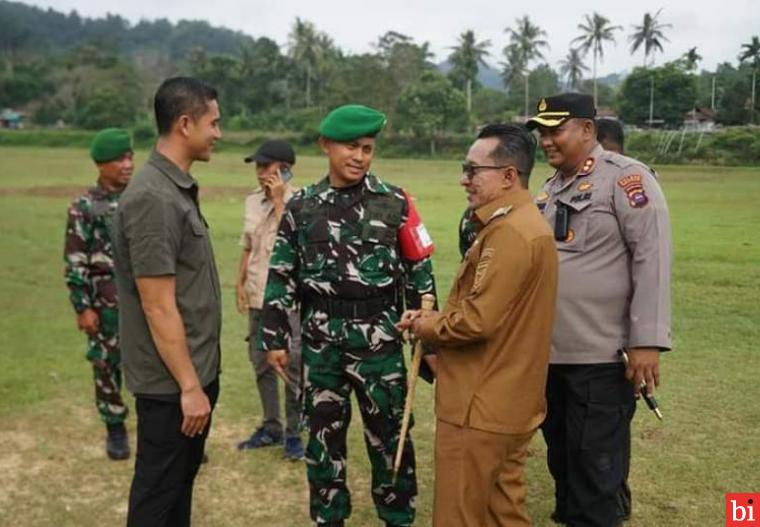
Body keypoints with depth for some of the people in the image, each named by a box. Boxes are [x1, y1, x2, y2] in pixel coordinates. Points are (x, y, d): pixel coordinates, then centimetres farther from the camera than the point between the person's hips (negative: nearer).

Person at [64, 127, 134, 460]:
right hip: (106, 304, -3)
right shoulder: (85, 207, -6)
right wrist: (83, 307, -10)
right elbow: (75, 263, -7)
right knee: (107, 367, 9)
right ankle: (115, 429, 25)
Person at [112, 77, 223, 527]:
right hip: (171, 382, -9)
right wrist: (189, 386, -19)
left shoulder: (179, 189, 8)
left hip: (195, 371, 9)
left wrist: (199, 378, 17)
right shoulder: (152, 199, -22)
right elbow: (159, 307, -23)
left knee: (181, 481, 20)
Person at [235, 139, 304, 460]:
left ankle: (293, 433, 11)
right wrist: (240, 282, 9)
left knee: (293, 365, -3)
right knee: (261, 363, 14)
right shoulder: (252, 201, 9)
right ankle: (271, 427, 28)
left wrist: (279, 201, -19)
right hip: (258, 297, 7)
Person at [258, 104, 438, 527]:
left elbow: (420, 273, 2)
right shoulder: (301, 207, 3)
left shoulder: (395, 203, -1)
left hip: (379, 339, -1)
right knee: (324, 433, 13)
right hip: (321, 341, 2)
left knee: (389, 433, 7)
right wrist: (275, 338, 3)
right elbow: (281, 277, 6)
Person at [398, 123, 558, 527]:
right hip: (505, 401, 10)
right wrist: (435, 318, 3)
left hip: (480, 407, -10)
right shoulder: (522, 222, 14)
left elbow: (477, 321, -26)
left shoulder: (508, 232, -21)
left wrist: (427, 328, -8)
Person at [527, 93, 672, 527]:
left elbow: (652, 259, -16)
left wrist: (647, 341, -20)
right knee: (561, 455, 20)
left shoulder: (627, 178, -10)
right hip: (549, 353, 8)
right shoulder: (550, 189, 13)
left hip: (602, 357, -7)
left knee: (597, 468, 4)